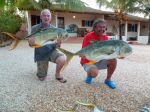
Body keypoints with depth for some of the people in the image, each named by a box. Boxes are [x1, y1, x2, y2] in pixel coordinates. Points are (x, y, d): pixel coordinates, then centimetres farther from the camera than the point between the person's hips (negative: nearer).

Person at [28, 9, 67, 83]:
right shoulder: (35, 28, -7)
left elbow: (56, 45, -1)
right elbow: (31, 44, -5)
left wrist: (58, 44, -26)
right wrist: (31, 43, -30)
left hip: (51, 51, 1)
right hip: (40, 55, -1)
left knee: (62, 59, -31)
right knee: (41, 78, 4)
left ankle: (57, 74, 0)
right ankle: (41, 68, 40)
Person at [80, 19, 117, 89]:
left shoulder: (106, 38, -2)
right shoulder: (88, 36, -18)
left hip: (99, 61, 5)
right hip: (88, 62, -5)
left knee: (113, 60, -21)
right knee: (94, 73, -35)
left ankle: (108, 80, 2)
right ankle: (89, 74, 6)